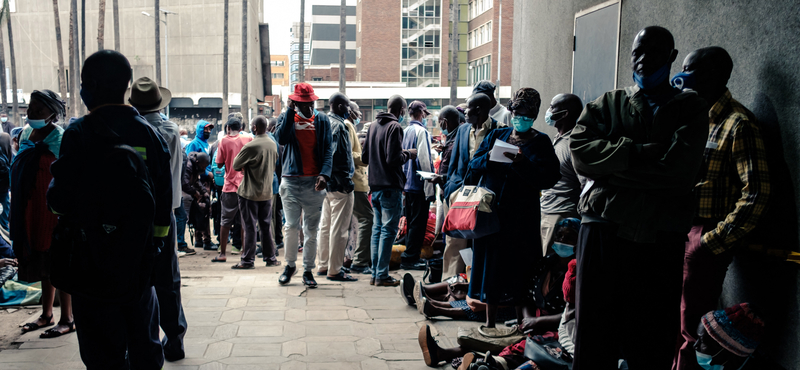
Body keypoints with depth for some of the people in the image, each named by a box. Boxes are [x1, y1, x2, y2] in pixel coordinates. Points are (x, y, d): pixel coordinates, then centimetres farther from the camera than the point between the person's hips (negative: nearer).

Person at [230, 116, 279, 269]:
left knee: (249, 227, 0)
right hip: (267, 192, 6)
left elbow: (235, 165, -9)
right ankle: (270, 256, 19)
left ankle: (248, 260, 4)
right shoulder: (273, 145, 4)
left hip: (250, 193, -6)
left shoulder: (250, 146, -18)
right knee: (266, 226, 14)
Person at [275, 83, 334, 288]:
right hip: (291, 181, -1)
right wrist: (290, 111, -13)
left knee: (311, 230, 5)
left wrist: (325, 175, -13)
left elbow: (328, 150, 1)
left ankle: (308, 270, 15)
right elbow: (281, 139, -15)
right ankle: (290, 265, 18)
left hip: (314, 182, 1)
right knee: (291, 226, -3)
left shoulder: (322, 121, 7)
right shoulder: (286, 117, 6)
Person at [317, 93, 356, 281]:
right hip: (339, 184, -10)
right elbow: (338, 156, -22)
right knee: (339, 228, -5)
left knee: (326, 226, 15)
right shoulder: (338, 126, -15)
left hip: (327, 183, 10)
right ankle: (334, 270, -1)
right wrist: (346, 181, -19)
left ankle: (323, 265, 24)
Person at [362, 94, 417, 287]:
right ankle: (382, 275, -2)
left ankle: (375, 274, 15)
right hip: (390, 187, -8)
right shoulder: (394, 127, -12)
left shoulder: (373, 126, 13)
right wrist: (408, 154, -2)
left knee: (377, 229, 12)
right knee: (388, 230, -3)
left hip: (375, 186, 8)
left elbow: (364, 158, 17)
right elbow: (393, 159, -19)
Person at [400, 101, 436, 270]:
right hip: (419, 184, -8)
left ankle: (411, 257, 20)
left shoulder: (405, 131, 10)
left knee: (411, 222, 15)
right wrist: (430, 187, -13)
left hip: (406, 184, 8)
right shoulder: (421, 131, -12)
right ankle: (409, 258, -2)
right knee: (419, 223, -2)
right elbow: (424, 159, -16)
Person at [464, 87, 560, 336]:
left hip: (522, 214, -2)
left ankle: (521, 322, 12)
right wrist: (490, 159, -14)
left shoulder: (540, 142, 5)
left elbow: (549, 177, -9)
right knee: (491, 263, 6)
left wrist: (522, 164, -22)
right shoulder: (497, 136, 13)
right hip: (491, 210, 2)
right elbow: (474, 164, 6)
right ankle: (490, 322, 16)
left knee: (519, 268, 0)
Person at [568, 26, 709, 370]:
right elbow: (580, 151, -4)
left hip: (659, 241, -1)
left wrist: (611, 167, -6)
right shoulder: (607, 104, 13)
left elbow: (680, 170, -8)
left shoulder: (691, 109, 9)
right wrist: (639, 152, -12)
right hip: (604, 229, 1)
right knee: (594, 334, 4)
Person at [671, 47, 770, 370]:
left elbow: (755, 195, -17)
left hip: (703, 238, -7)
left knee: (690, 329, -3)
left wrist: (713, 242, -16)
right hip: (678, 232, 8)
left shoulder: (738, 124, -12)